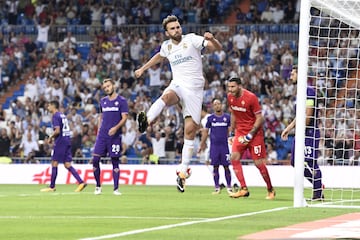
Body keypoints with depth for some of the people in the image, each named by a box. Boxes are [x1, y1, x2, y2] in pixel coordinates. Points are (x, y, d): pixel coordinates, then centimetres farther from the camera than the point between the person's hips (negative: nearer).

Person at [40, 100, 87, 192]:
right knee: (67, 165, 6)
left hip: (60, 142, -8)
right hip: (67, 140, 8)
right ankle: (81, 182, -5)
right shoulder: (63, 115, 18)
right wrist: (54, 137, 20)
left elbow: (57, 130, -19)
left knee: (54, 163, 0)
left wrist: (51, 137, -3)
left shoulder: (56, 116, -10)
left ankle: (52, 186, 3)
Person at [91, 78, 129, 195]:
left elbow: (124, 118, -7)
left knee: (115, 161, -1)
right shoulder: (103, 101, 13)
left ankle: (116, 189, 5)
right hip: (102, 135, 4)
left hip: (115, 136, -4)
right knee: (95, 159, -4)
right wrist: (99, 130, 13)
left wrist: (116, 128, -22)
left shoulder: (121, 101, -2)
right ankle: (98, 186, 8)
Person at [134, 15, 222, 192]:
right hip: (178, 85, 2)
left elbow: (218, 48, -11)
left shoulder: (192, 39, -3)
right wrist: (142, 69, 42)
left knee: (190, 130, -6)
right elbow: (159, 57, 36)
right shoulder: (166, 46, 11)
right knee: (166, 96, -37)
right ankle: (146, 121, -63)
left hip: (195, 89, -2)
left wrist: (211, 39, -32)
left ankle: (182, 172, 0)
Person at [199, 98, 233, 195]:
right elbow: (205, 131, 10)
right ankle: (217, 187, 7)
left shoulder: (227, 117, 4)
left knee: (226, 167, -2)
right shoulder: (210, 118, 5)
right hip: (214, 146, 1)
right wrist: (202, 143, 7)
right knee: (215, 167, 2)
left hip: (224, 145, -1)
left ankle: (229, 187, 5)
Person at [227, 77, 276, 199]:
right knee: (234, 157, -14)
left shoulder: (251, 98, -17)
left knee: (259, 163, -5)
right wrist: (233, 130, 16)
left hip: (255, 133, -6)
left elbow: (259, 118, -14)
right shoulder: (230, 97, 1)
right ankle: (244, 189, -11)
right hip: (240, 132, 6)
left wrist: (250, 134, -20)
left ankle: (270, 190, 14)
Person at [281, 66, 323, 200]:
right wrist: (289, 128, 21)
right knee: (295, 161, 10)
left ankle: (318, 193, -1)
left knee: (310, 163, -8)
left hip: (309, 132, -10)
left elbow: (308, 115, -19)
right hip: (301, 133, 10)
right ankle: (318, 185, 18)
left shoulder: (308, 91, -14)